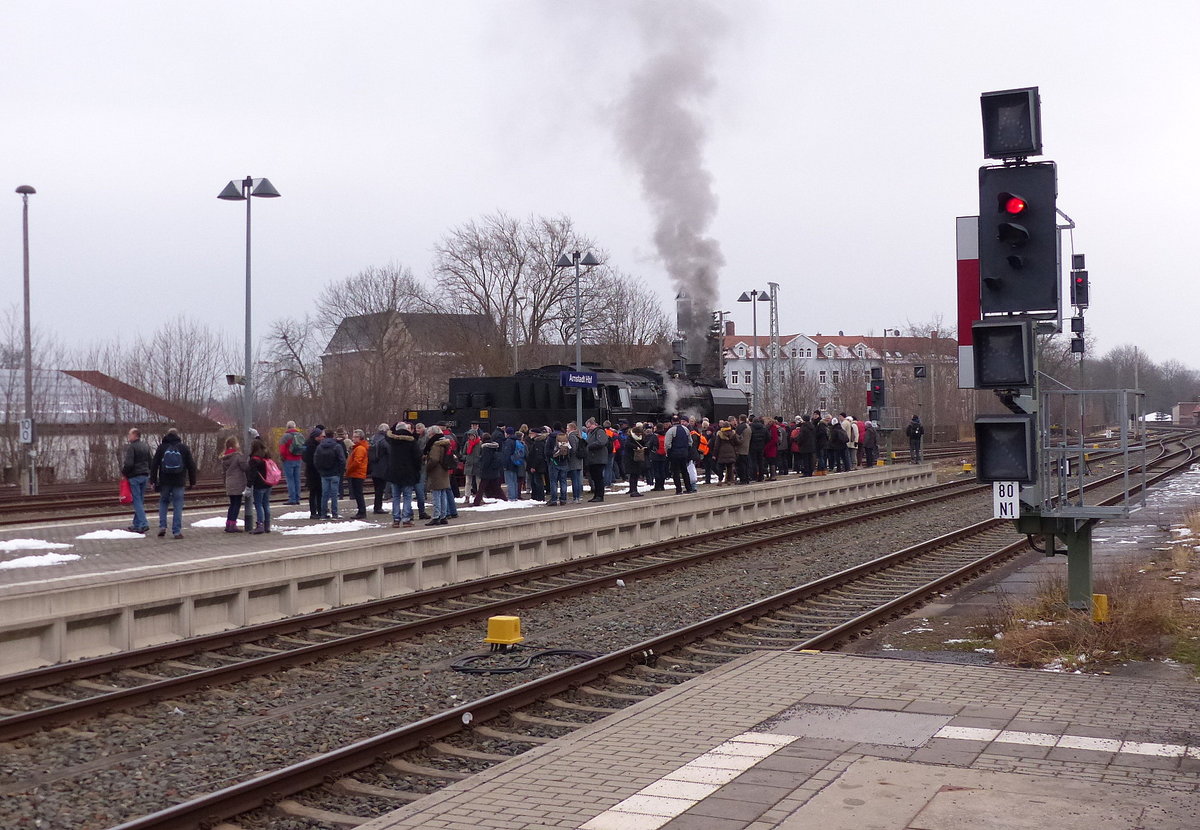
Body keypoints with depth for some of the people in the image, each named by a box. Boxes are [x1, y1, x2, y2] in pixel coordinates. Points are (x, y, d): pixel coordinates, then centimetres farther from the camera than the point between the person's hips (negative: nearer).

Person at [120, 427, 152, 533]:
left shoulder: (131, 447, -14)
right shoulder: (145, 447, 14)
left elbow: (128, 464, -20)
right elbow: (150, 462, 20)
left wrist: (124, 472, -4)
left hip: (134, 476, -8)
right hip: (145, 475, 8)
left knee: (137, 501, -6)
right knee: (140, 501, 14)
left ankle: (143, 524, -14)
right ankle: (137, 523, 20)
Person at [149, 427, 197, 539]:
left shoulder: (161, 447, 1)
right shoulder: (184, 448, 2)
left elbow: (154, 465, 1)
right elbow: (191, 466, 5)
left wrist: (153, 480, 5)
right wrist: (192, 481, 11)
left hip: (164, 481, 1)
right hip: (179, 482, -1)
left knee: (163, 502, 17)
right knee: (178, 506, 1)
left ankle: (162, 526, 5)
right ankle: (177, 531, -2)